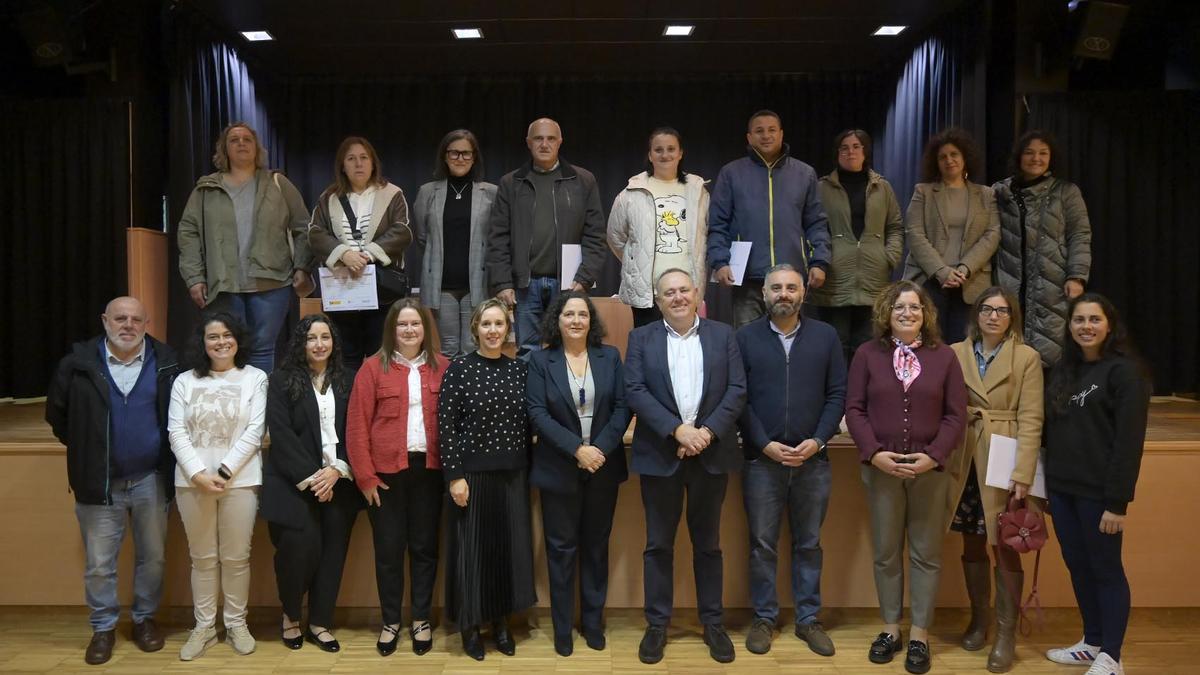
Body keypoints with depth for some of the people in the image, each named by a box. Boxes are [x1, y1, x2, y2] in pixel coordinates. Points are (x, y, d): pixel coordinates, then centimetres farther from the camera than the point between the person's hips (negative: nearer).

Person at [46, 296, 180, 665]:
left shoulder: (165, 362, -5)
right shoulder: (78, 363, -7)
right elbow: (56, 413, 8)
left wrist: (167, 454, 5)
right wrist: (82, 447, 10)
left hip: (151, 478, 1)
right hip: (99, 481, -1)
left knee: (153, 557, 13)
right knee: (98, 564, 8)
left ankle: (145, 618, 32)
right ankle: (103, 627, 26)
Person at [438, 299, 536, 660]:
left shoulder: (519, 368, 5)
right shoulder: (458, 369, -6)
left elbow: (527, 420, 8)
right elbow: (446, 425, -8)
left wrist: (528, 467, 6)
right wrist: (454, 476, -13)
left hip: (513, 473, 4)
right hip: (472, 473, -3)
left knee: (510, 545, 9)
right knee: (472, 547, 4)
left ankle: (501, 622, 25)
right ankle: (470, 625, 21)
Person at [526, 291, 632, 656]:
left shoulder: (610, 356, 3)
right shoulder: (540, 360, -2)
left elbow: (622, 408, -2)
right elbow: (537, 413, -10)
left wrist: (600, 449, -15)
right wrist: (576, 449, -19)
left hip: (603, 466, 2)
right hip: (559, 469, -2)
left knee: (596, 546, 12)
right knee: (561, 548, 6)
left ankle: (593, 621, 26)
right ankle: (562, 628, 19)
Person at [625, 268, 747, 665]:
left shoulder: (723, 335, 6)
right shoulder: (641, 339, 4)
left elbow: (737, 389, -1)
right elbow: (635, 392, -7)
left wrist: (708, 431, -14)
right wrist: (678, 430, -17)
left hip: (711, 454, 1)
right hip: (660, 455, 0)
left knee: (707, 543, 11)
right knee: (658, 544, 7)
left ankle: (713, 622, 23)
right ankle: (657, 623, 19)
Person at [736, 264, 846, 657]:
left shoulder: (825, 336, 5)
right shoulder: (745, 338, 1)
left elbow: (837, 394, 3)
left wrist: (817, 440, -9)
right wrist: (765, 444, -11)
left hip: (813, 459, 1)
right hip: (762, 459, -1)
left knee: (809, 543, 11)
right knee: (762, 544, 7)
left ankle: (808, 619, 23)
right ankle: (764, 618, 20)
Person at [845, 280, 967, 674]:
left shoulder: (944, 356, 3)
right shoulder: (868, 354, 2)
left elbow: (956, 415, 1)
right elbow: (854, 409, 0)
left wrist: (934, 456, -12)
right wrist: (874, 453, -12)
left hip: (931, 468, 0)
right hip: (881, 467, 0)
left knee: (926, 553, 7)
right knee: (885, 551, 8)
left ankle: (920, 635, 17)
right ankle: (890, 628, 21)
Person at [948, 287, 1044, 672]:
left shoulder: (1027, 357, 0)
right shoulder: (956, 353, 6)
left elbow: (1030, 420, -6)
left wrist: (1022, 474, -13)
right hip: (966, 463, 3)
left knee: (1005, 547, 1)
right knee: (972, 544, 11)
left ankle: (1006, 634, 12)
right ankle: (978, 619, 27)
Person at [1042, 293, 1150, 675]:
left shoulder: (1124, 371, -10)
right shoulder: (1063, 369, 11)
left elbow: (1129, 442, -14)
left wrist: (1118, 501, -17)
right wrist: (1048, 481, 10)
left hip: (1098, 491, -6)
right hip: (1061, 487, 7)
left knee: (1106, 569, 4)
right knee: (1077, 565, 14)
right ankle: (1092, 643, 28)